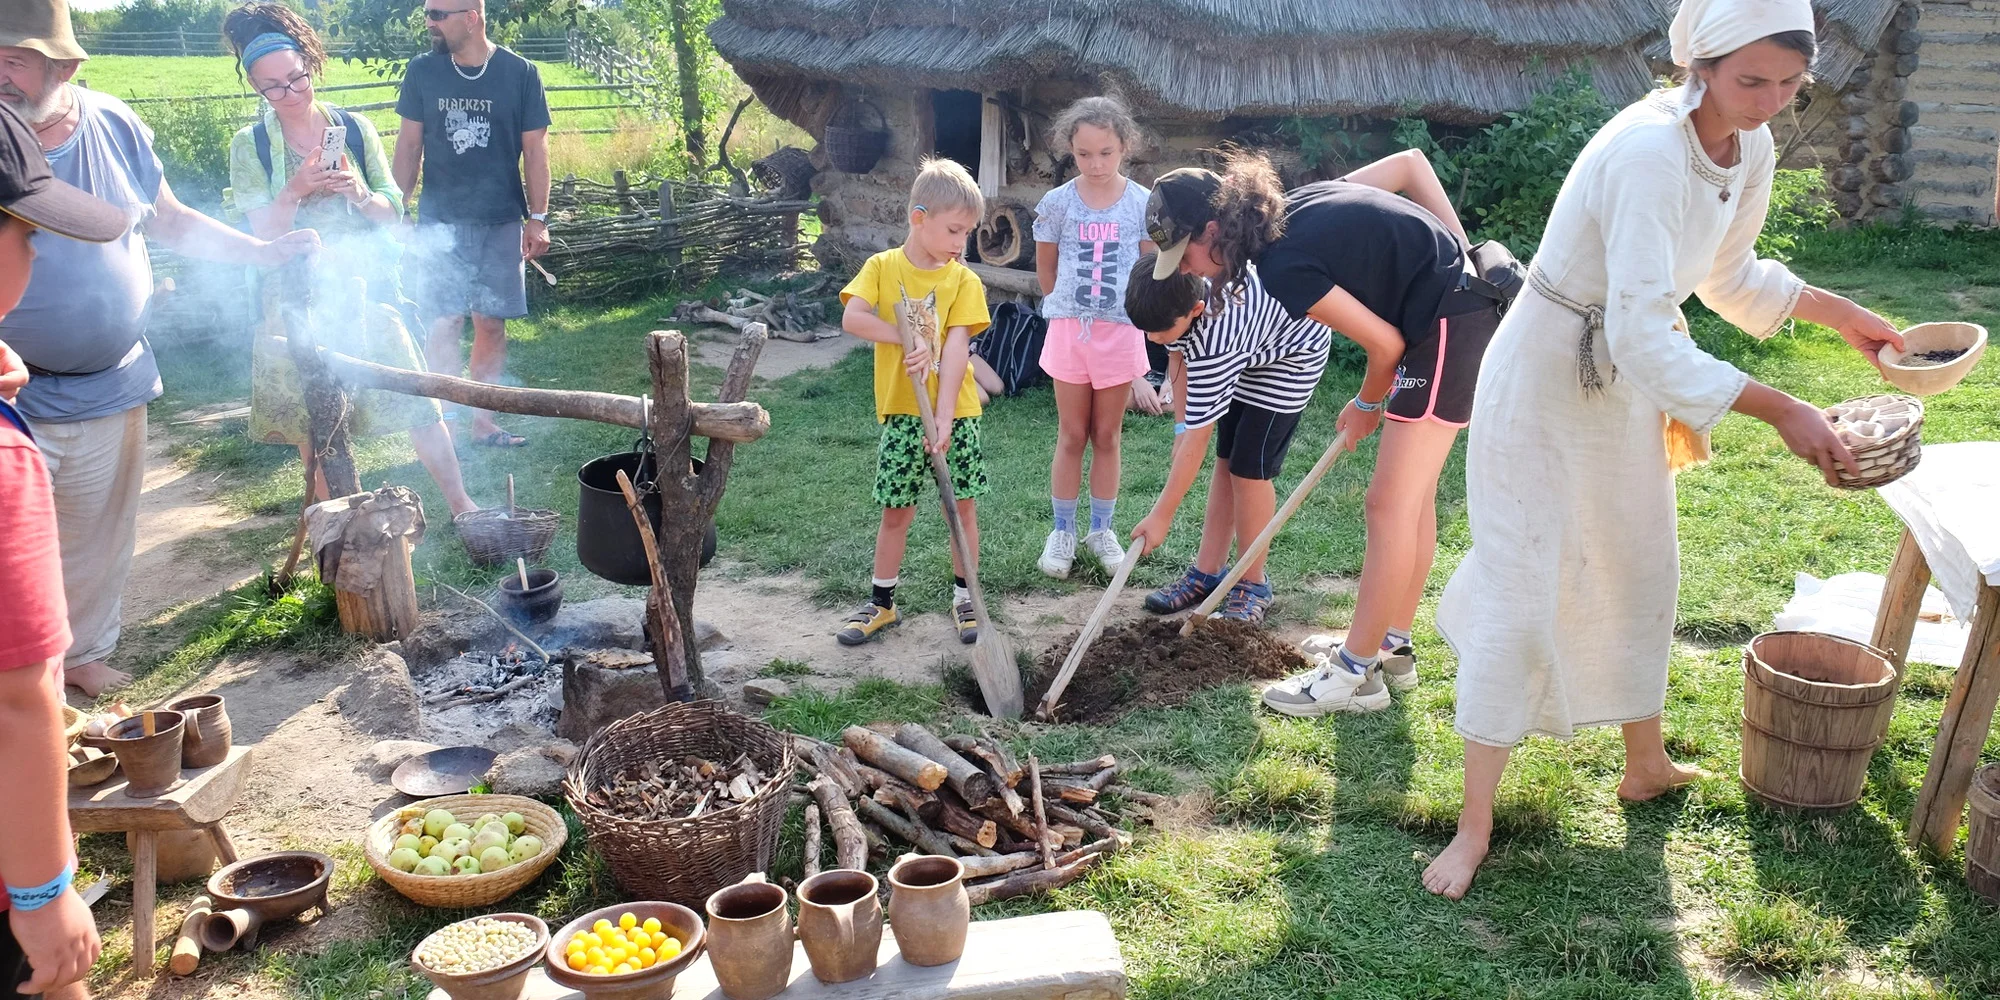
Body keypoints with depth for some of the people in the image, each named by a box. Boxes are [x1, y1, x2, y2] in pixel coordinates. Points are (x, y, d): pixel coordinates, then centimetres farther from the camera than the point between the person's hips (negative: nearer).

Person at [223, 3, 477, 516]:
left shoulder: (355, 129, -1)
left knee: (416, 402, -2)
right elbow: (261, 231, -6)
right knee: (311, 419, 8)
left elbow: (393, 212, 2)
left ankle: (460, 503, 9)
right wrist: (295, 190, -23)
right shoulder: (250, 146, -3)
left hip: (367, 289, 0)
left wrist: (360, 194, -20)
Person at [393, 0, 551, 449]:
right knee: (446, 324, -4)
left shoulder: (520, 74, -3)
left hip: (500, 223, 0)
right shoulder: (422, 71, 1)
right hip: (440, 222, 0)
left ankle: (482, 420, 16)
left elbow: (535, 150, 1)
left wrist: (538, 218, -2)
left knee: (491, 323, 5)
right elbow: (409, 145, 7)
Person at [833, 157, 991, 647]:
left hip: (955, 412, 0)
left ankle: (964, 597, 22)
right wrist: (909, 339, -21)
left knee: (964, 506, 6)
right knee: (896, 512, 8)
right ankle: (882, 603, 22)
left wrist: (943, 418, -22)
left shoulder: (963, 280, -3)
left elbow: (955, 350, -13)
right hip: (900, 411, 0)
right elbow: (852, 318, -15)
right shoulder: (882, 267, 0)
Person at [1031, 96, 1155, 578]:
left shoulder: (1142, 203, -4)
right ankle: (1063, 531, 17)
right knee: (1071, 435, 7)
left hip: (1121, 333, 0)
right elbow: (1045, 270, 8)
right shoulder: (1057, 203, -4)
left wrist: (1119, 313, 6)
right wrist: (1068, 310, 10)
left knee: (1107, 435, 10)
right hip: (1070, 330, 0)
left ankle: (1101, 530, 21)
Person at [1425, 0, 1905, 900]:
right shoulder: (1646, 152, -30)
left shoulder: (1750, 149, -2)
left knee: (1641, 573, 20)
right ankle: (1475, 825, 6)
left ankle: (1646, 764, 42)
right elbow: (1643, 335, -35)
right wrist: (1779, 411, -33)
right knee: (1520, 598, -6)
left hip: (1629, 385, 9)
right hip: (1545, 381, -8)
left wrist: (1841, 314, 11)